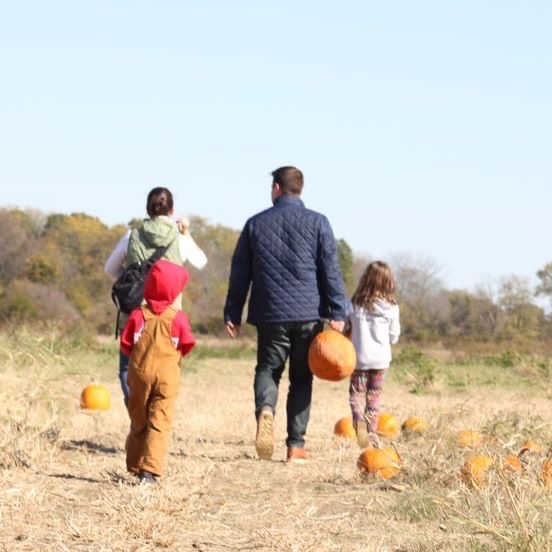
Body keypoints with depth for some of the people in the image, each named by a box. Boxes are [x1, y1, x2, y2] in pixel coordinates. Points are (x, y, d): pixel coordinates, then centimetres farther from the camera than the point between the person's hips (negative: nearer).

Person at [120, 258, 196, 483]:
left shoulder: (138, 315, -3)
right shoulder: (178, 317, -8)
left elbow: (125, 343, 1)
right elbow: (187, 344, -2)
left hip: (140, 372, 3)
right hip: (167, 374, -3)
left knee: (138, 421, 16)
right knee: (160, 422, -5)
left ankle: (135, 466, 23)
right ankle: (150, 469, -18)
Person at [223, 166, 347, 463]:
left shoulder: (255, 224, 6)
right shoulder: (317, 223, 2)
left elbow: (239, 272, 8)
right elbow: (331, 271, -3)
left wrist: (232, 314, 14)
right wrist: (337, 313, -1)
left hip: (270, 315, 0)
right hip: (308, 314, 0)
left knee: (268, 368, 11)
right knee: (301, 378, 8)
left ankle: (265, 409, -22)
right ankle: (296, 444, 4)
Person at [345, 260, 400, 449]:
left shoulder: (354, 305, -8)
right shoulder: (391, 308, -6)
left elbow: (345, 330, -2)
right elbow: (394, 336, 1)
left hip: (359, 357, -1)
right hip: (381, 358, 1)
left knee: (357, 392, 7)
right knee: (374, 395, 14)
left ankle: (359, 417, -23)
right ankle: (372, 433, 13)